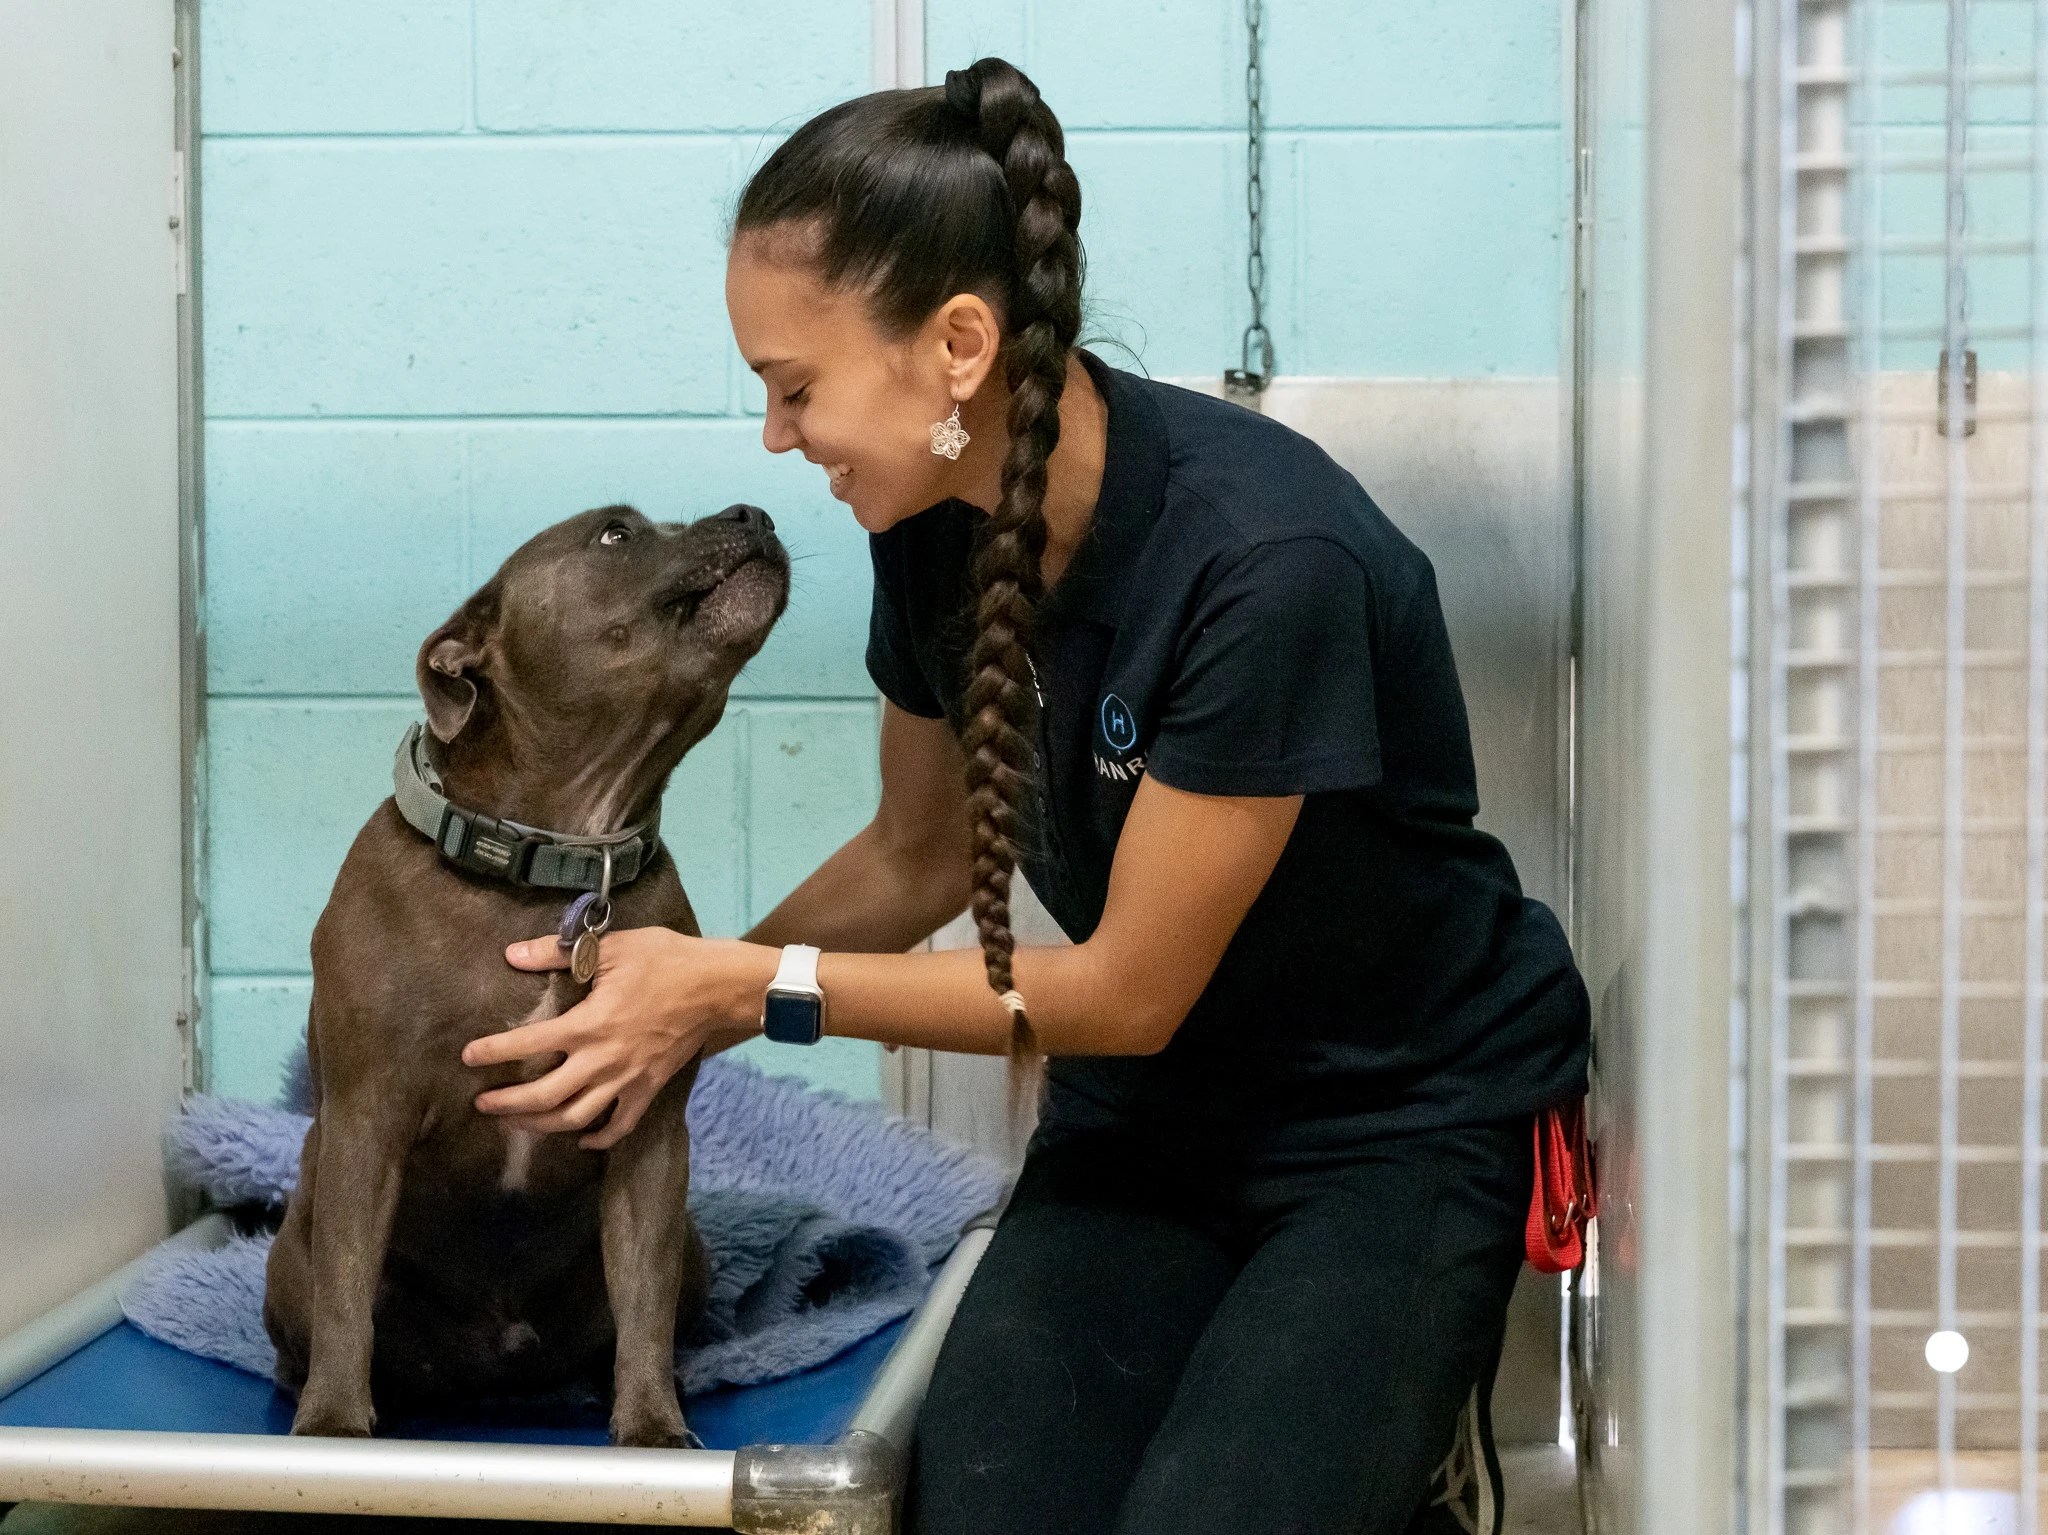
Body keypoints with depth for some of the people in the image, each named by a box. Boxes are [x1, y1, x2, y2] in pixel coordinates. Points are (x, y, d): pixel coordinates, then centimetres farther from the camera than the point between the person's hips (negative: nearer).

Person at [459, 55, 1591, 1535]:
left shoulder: (1266, 559, -28)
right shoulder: (938, 526, -6)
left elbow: (1129, 988, -18)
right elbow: (921, 857, 12)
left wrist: (754, 985, -14)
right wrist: (680, 996, 1)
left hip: (1401, 1128, -5)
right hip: (1150, 1115, 5)